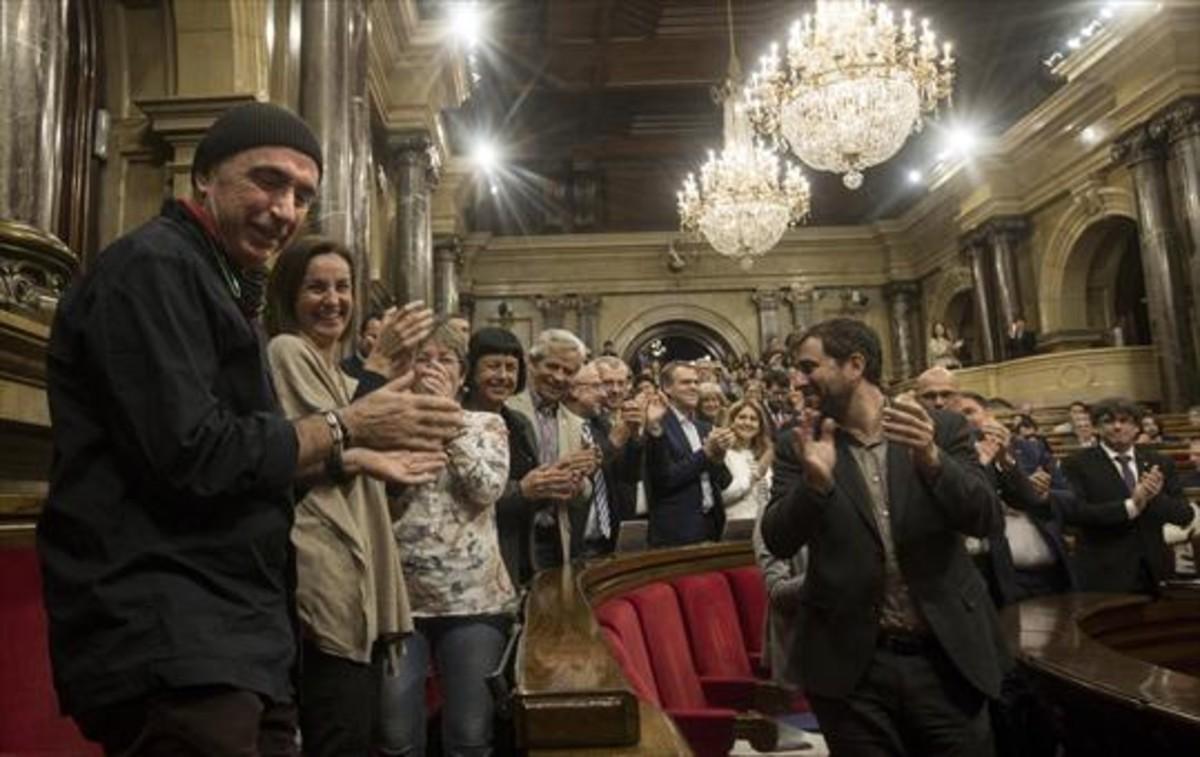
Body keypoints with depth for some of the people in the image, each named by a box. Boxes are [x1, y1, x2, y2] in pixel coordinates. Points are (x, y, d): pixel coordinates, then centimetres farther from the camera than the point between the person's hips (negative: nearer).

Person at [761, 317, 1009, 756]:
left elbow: (986, 520, -7)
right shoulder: (799, 445, 1)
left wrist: (931, 459, -23)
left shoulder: (941, 429, 0)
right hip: (852, 664, 0)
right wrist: (814, 482, -24)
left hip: (947, 656, 0)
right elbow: (778, 542, -6)